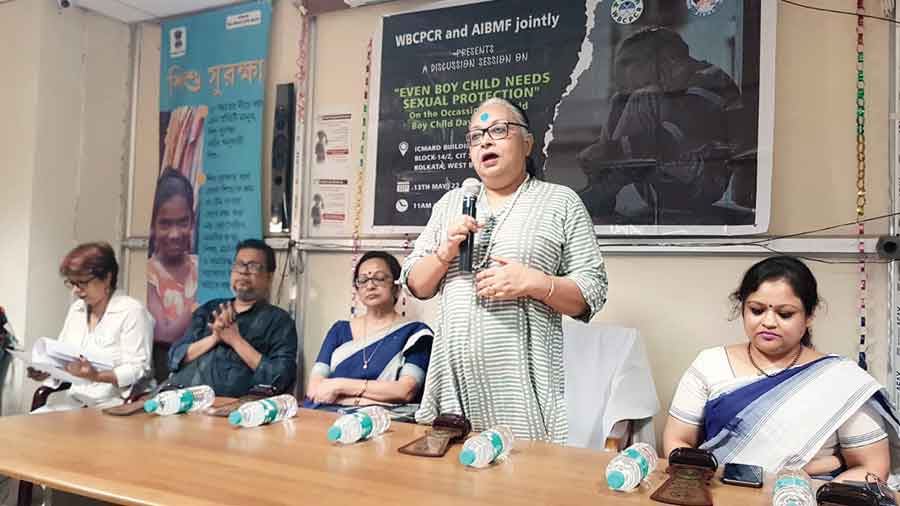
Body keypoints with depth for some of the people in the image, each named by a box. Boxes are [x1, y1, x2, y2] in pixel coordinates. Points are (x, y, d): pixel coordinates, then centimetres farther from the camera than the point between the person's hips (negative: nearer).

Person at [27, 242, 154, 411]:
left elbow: (138, 371, -15)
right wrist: (46, 371, -5)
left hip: (113, 404, -7)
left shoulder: (132, 311, -11)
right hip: (74, 399, 7)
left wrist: (97, 376, -29)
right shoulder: (76, 309, 14)